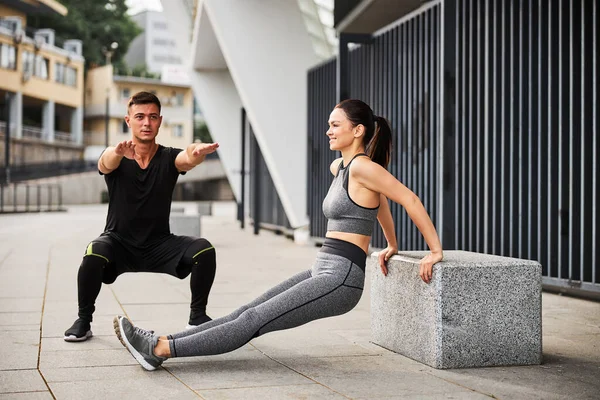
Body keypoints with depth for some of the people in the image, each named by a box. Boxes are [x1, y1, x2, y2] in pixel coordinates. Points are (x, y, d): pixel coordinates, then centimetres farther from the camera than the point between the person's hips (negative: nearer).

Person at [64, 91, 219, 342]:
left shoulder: (168, 158, -6)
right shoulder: (115, 158, -8)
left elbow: (188, 159, -30)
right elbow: (107, 162, -34)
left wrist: (198, 152, -56)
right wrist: (118, 153, -59)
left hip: (159, 244, 1)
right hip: (119, 242, -1)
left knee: (204, 250, -23)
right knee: (94, 254, -34)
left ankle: (197, 316, -1)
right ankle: (83, 320, -9)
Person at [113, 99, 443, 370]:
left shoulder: (362, 167, -13)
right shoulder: (338, 167, 15)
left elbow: (411, 200, -12)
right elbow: (379, 201, 30)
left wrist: (435, 251, -7)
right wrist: (391, 245, 36)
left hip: (340, 278, -9)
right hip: (323, 271, 9)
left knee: (253, 321, -11)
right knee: (247, 312, 1)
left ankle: (161, 350, -12)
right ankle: (161, 342, -1)